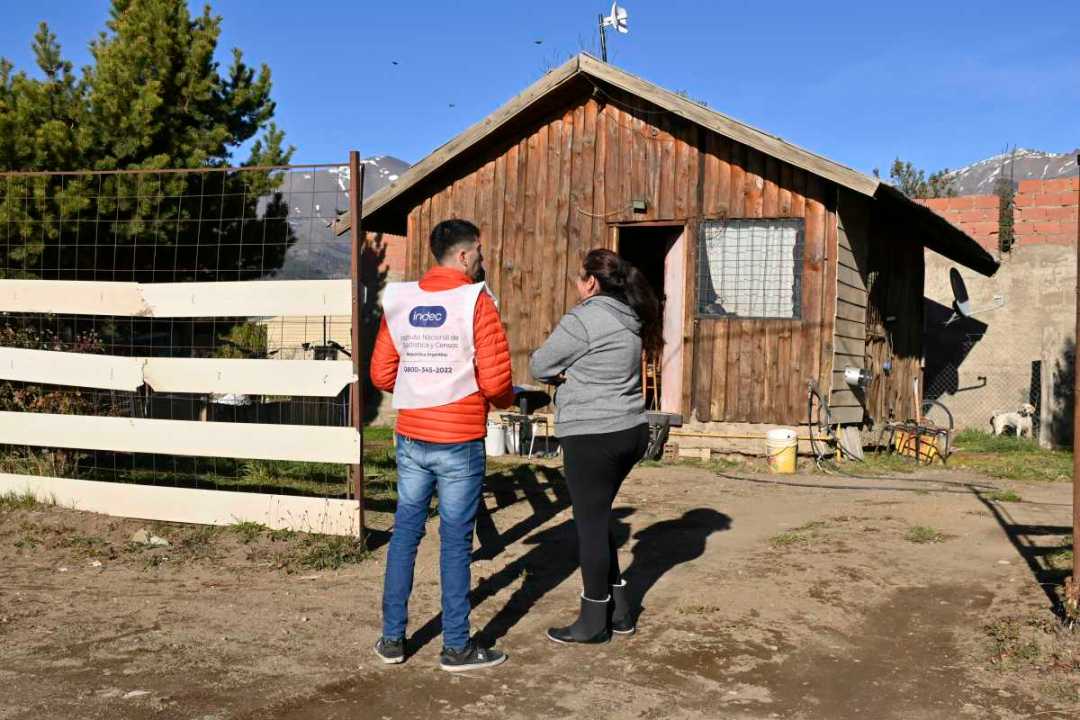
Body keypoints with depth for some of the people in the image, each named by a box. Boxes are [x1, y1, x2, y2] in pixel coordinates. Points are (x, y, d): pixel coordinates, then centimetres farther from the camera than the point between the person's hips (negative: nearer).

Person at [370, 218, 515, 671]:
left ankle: (392, 638, 22)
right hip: (459, 443, -5)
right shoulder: (476, 302, -10)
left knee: (404, 536, 14)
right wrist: (505, 400, 7)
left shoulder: (398, 301, 4)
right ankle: (456, 647, 15)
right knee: (455, 543, 4)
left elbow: (381, 374, 6)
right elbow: (495, 380, -15)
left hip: (410, 438, 5)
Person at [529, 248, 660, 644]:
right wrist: (572, 373, 0)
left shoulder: (583, 319, -16)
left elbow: (539, 365, -9)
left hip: (593, 437, -9)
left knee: (591, 524, 3)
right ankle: (619, 611, 26)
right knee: (598, 519, 20)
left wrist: (561, 374, 7)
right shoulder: (628, 318, 11)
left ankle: (593, 623, 15)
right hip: (631, 431, 9)